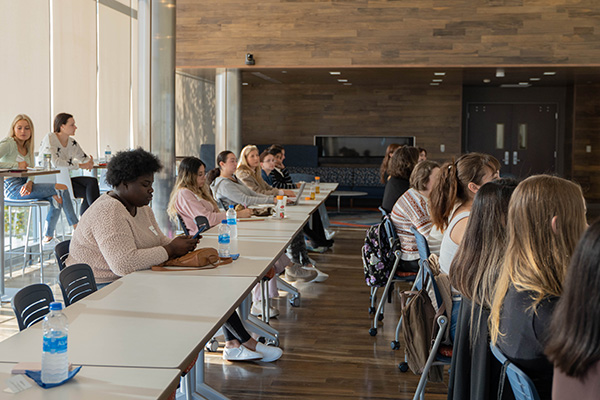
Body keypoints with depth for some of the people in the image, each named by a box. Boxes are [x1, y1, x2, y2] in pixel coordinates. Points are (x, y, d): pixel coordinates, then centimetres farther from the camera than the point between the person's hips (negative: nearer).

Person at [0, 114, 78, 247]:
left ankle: (48, 238, -2)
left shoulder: (27, 147, 17)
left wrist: (29, 183, -13)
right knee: (62, 189, -15)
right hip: (13, 188, -8)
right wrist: (17, 165, -18)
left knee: (58, 200, -12)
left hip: (25, 186, 8)